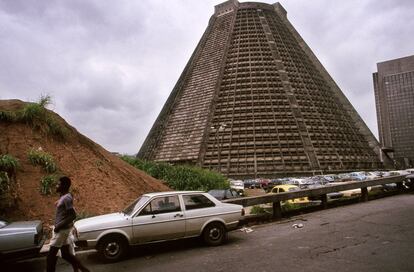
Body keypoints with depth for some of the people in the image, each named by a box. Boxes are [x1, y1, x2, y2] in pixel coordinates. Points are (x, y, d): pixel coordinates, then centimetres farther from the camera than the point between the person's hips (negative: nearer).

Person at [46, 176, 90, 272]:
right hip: (61, 229, 10)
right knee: (66, 254, 14)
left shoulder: (67, 198, -20)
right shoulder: (64, 197, 10)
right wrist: (58, 226, 17)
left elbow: (73, 215, -25)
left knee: (51, 254, 2)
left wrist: (59, 226, -21)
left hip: (62, 229, -10)